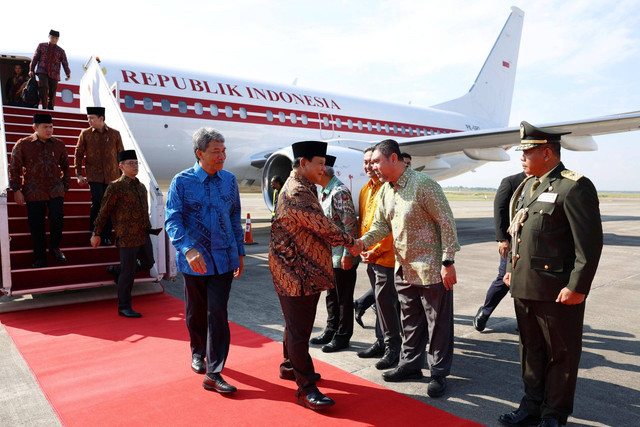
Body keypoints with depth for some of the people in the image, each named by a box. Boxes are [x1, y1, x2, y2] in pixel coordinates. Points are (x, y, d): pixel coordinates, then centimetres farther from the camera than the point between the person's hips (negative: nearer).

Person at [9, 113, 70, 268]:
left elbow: (65, 166, 16)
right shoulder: (23, 144, -2)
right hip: (34, 192, -1)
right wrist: (16, 190, -2)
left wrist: (66, 186, 13)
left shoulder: (59, 145, 4)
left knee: (57, 218, -16)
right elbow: (14, 168, 2)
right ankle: (40, 258, 18)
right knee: (36, 226, 4)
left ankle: (54, 247, 11)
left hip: (55, 190, 1)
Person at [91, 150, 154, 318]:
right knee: (128, 273, -1)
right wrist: (96, 234, -2)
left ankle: (117, 271, 39)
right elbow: (104, 212, -5)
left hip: (143, 235, 7)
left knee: (147, 263, 16)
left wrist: (148, 228, 22)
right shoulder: (115, 187, -8)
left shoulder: (141, 187, 13)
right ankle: (124, 307, 14)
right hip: (127, 237, -7)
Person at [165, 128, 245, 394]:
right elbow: (172, 220, -13)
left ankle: (214, 374, 5)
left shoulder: (229, 180, 5)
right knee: (196, 312, 15)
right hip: (194, 259, -1)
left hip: (223, 259, 2)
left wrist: (240, 252, 13)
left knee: (218, 314, -2)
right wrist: (188, 250, -29)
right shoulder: (182, 181, -6)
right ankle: (198, 352, 41)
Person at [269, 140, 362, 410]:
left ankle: (290, 366, 38)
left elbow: (317, 224, 17)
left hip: (308, 271, 11)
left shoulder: (305, 187, 14)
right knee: (299, 329, -3)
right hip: (296, 273, -11)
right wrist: (351, 243, -8)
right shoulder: (296, 193, -21)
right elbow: (323, 227, -21)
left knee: (298, 324, 22)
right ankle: (306, 388, 5)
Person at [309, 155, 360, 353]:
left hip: (342, 256, -9)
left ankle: (342, 337, 18)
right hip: (329, 254, 9)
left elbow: (350, 224, -21)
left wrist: (347, 253, -21)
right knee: (332, 295, 19)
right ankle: (331, 331, 33)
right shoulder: (325, 192, 12)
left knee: (343, 297, 4)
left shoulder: (340, 192, -18)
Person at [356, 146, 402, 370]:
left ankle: (393, 347, 8)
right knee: (380, 299, 16)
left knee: (384, 299, -5)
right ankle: (381, 341, 28)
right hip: (369, 256, 8)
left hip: (385, 256, -8)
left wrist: (376, 251, -18)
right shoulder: (365, 190, 15)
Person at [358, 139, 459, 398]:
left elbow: (446, 222, -16)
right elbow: (381, 225, 11)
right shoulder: (385, 190, 7)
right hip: (404, 268, 7)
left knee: (438, 323, 6)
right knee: (411, 321, 19)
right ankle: (411, 365, 35)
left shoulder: (423, 184, -17)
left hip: (431, 269, -7)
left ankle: (439, 373, 21)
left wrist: (447, 262, -18)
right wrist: (362, 242, -8)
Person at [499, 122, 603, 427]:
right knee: (531, 350, 18)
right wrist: (511, 268, 18)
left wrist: (577, 287, -18)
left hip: (557, 292, -8)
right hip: (524, 287, 8)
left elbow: (590, 243, -17)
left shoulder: (574, 187, -14)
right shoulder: (526, 186, 12)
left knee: (561, 355, 9)